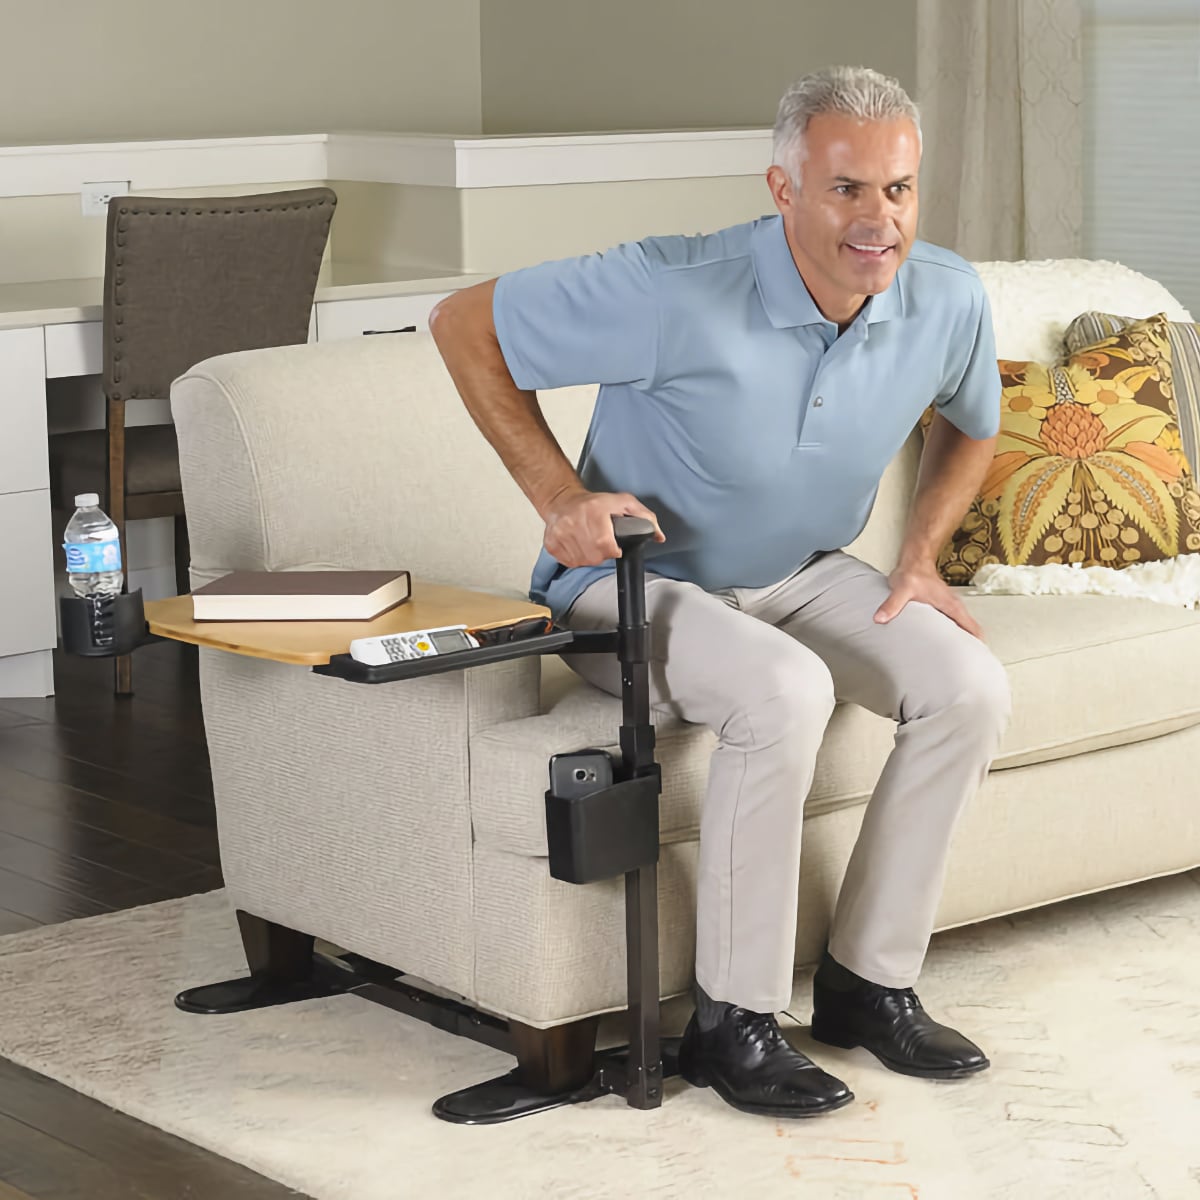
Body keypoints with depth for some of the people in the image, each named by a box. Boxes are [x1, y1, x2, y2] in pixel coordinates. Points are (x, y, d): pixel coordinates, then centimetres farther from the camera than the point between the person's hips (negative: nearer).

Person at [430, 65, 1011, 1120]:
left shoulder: (947, 301, -11)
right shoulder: (678, 294, -29)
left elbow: (972, 426, 14)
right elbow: (465, 326, -18)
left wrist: (921, 557, 2)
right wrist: (559, 495, -20)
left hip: (801, 575, 6)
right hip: (633, 580, -6)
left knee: (969, 685, -17)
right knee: (785, 692, -35)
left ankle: (870, 982, -4)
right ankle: (733, 1023, -21)